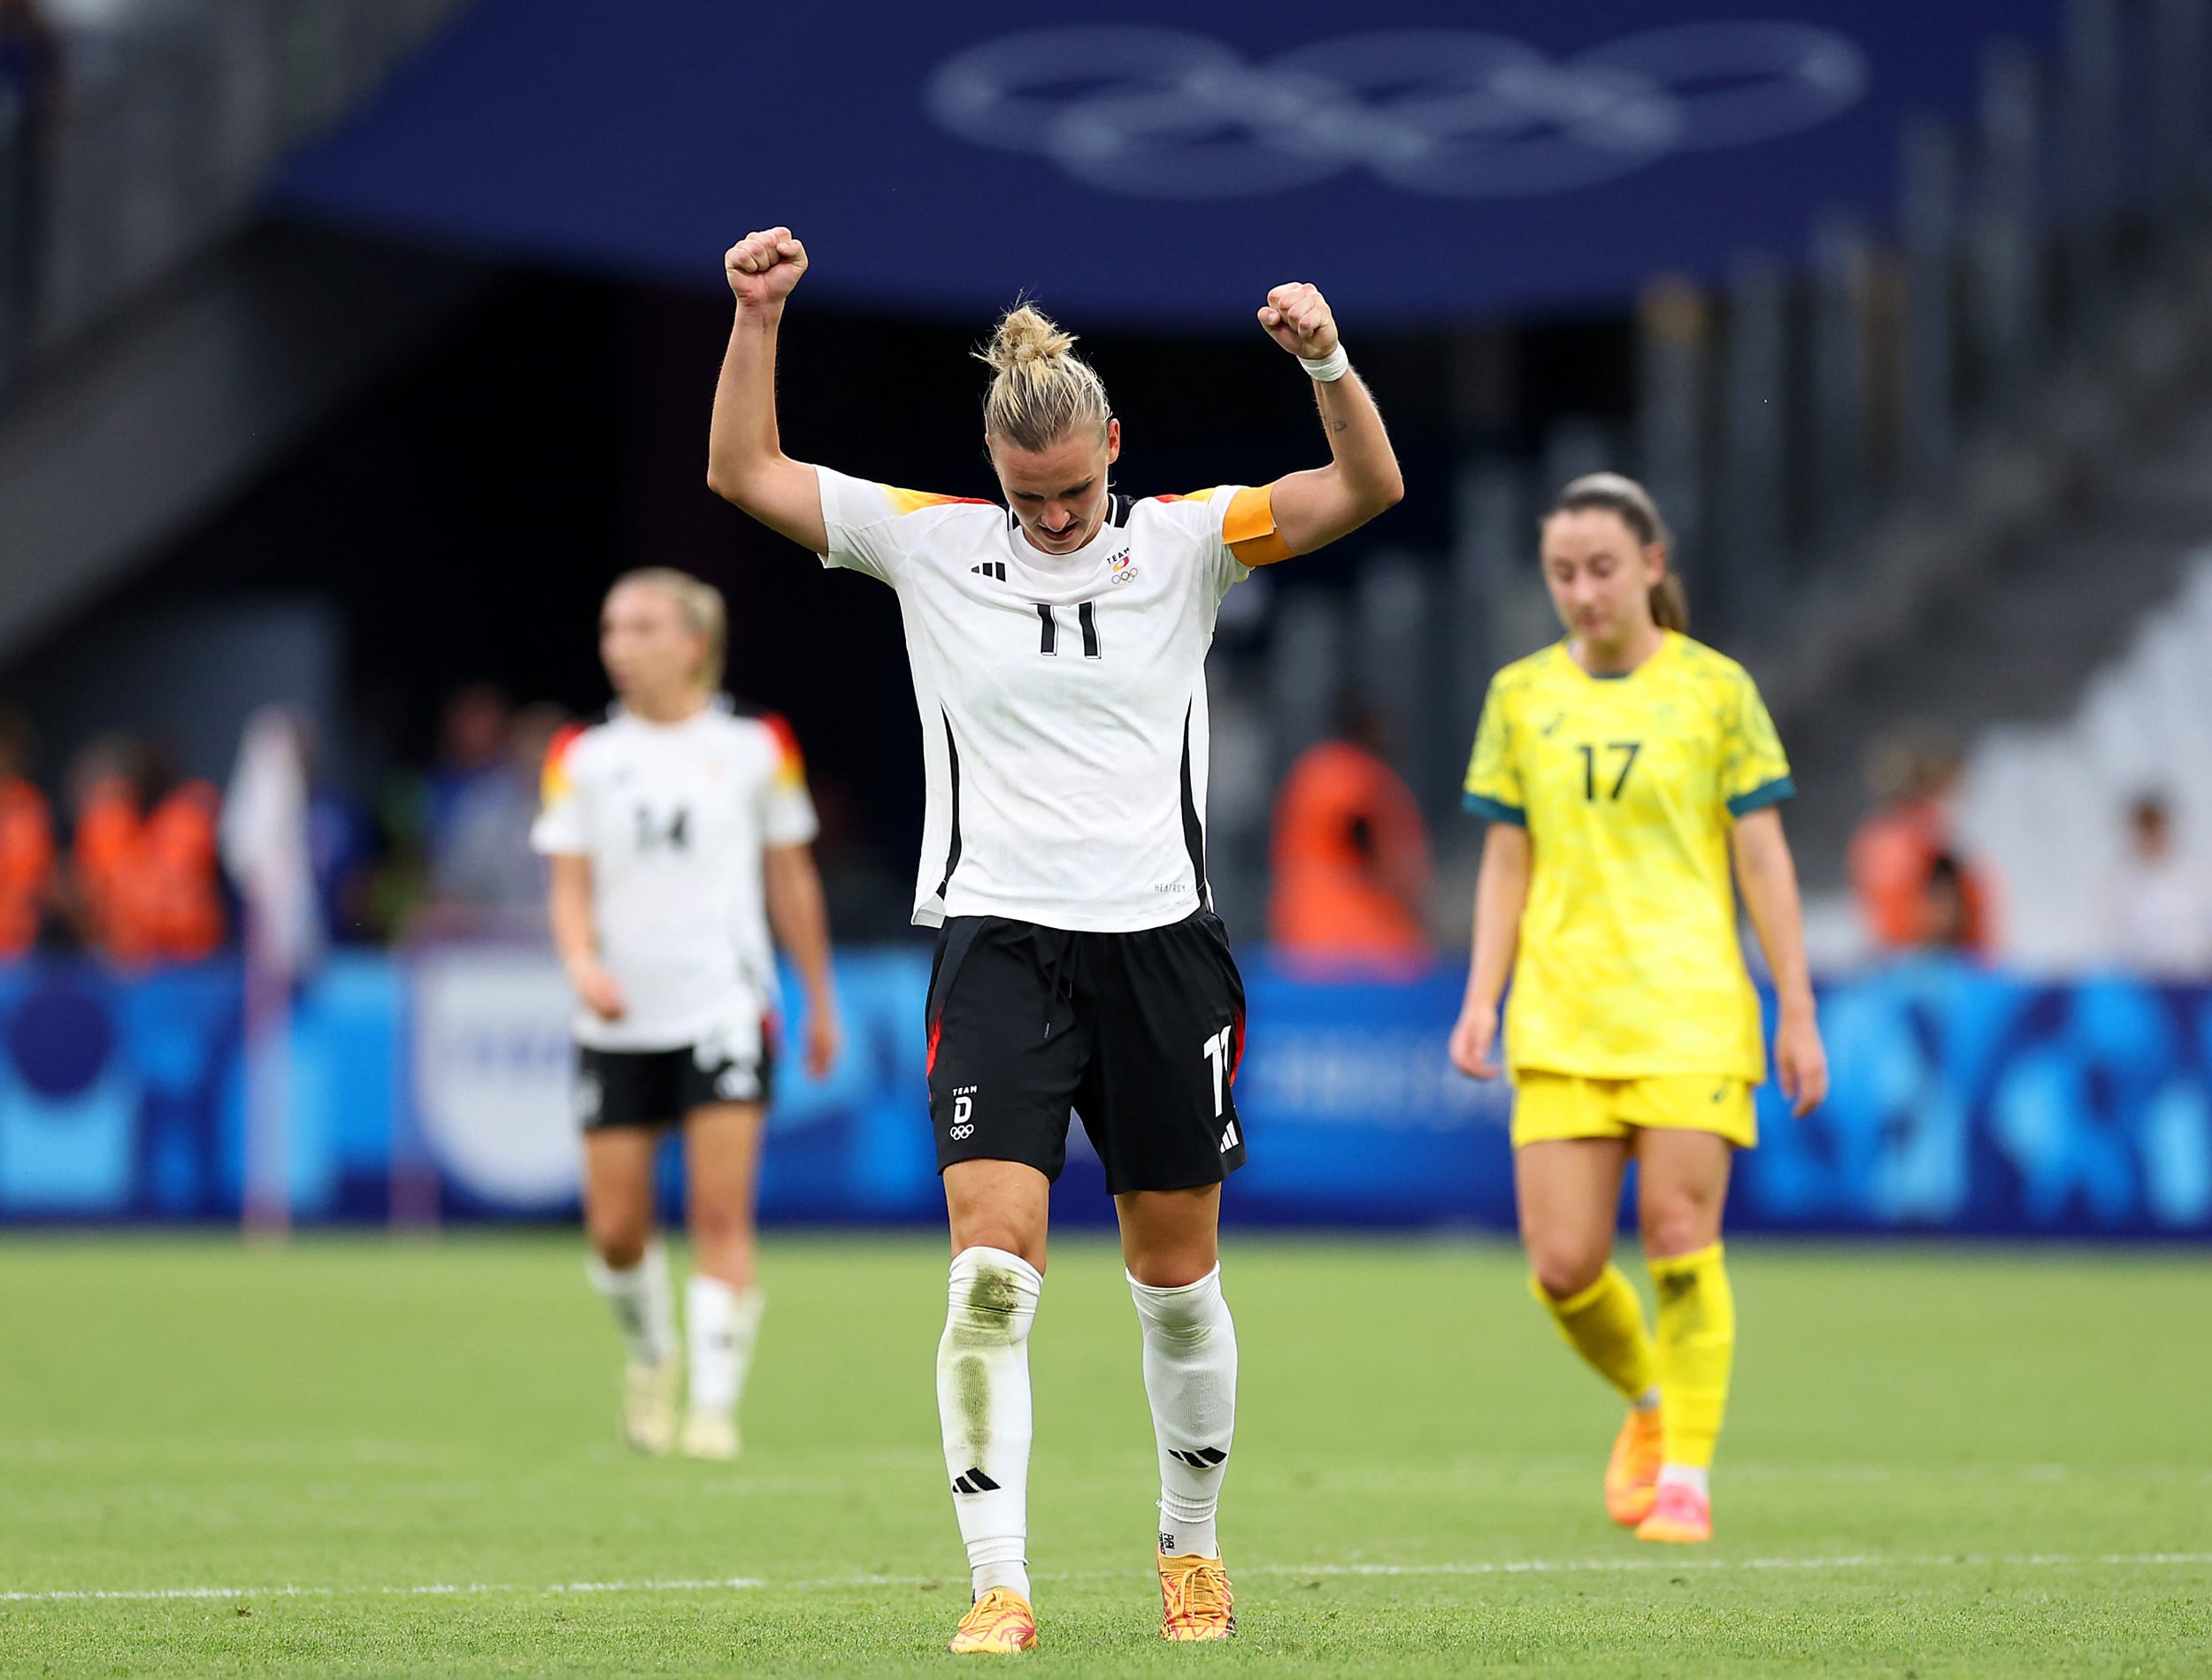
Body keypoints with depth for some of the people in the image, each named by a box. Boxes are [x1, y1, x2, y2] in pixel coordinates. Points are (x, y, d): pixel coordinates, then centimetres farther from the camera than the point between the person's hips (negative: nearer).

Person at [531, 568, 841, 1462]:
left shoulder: (756, 749, 3)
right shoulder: (583, 758, 6)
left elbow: (791, 878, 12)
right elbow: (570, 886, 2)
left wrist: (820, 998, 15)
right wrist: (582, 961, -18)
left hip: (725, 1008, -2)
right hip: (619, 1018, 2)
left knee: (721, 1212, -12)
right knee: (616, 1226, 2)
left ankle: (715, 1402, -10)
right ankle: (650, 1351, 31)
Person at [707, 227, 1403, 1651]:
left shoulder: (1183, 541, 3)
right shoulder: (930, 544, 4)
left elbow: (1369, 488, -7)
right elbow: (744, 472, 3)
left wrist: (1326, 361, -23)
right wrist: (757, 318, -9)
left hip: (1159, 944, 1)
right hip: (998, 943, -1)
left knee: (1178, 1278, 10)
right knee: (992, 1269, -14)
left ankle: (1193, 1548, 29)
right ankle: (1000, 1585, -14)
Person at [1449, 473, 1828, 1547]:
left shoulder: (1713, 689, 2)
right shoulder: (1521, 695, 9)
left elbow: (1762, 859, 3)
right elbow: (1506, 863, 12)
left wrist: (1797, 1014, 1)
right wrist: (1481, 1004, 4)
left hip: (1690, 1010, -2)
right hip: (1562, 1020, 2)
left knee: (1680, 1241, -10)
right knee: (1562, 1263, -5)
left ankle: (1686, 1474, 2)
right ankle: (1647, 1402, 24)